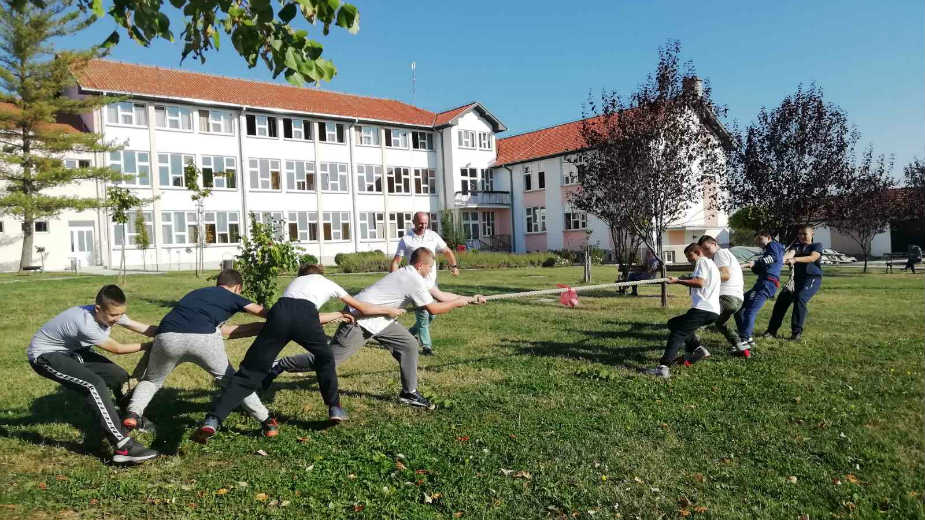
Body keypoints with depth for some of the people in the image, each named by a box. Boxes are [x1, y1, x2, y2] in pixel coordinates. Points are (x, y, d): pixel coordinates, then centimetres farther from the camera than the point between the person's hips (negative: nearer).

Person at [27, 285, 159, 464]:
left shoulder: (111, 313, -15)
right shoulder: (86, 324, -36)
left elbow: (144, 329, -13)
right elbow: (117, 349, -22)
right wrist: (148, 346, -12)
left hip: (71, 351, 9)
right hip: (44, 356, -9)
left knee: (119, 376, 2)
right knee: (95, 385, -28)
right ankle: (123, 448, -30)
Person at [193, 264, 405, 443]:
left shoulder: (295, 281, 44)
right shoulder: (328, 283, 36)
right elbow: (362, 308, 45)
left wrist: (339, 315, 60)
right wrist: (390, 311, 59)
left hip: (279, 311, 2)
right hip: (304, 315, -2)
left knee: (250, 371, 3)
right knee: (325, 359, 26)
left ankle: (212, 420, -7)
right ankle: (334, 408, 25)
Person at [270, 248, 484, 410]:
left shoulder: (412, 276, 12)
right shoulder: (414, 280, -18)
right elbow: (434, 308, -15)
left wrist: (469, 298, 17)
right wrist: (459, 302, -3)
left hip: (378, 320, 10)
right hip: (360, 320, -10)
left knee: (409, 345, 6)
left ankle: (409, 393, 14)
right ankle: (278, 366, 9)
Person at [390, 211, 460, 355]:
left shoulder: (433, 236, 8)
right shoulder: (406, 239, -4)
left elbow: (447, 251, 15)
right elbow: (395, 262, -5)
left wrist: (454, 265, -2)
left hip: (432, 282, 5)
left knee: (431, 314, 10)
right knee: (422, 315, -8)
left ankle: (410, 333, 32)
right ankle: (426, 346, 4)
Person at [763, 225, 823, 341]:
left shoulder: (817, 246, 5)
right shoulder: (796, 246, 15)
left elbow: (812, 258, -16)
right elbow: (790, 253, -10)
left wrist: (795, 259, -33)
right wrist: (782, 259, -35)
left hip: (813, 279, -4)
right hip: (797, 278, 4)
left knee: (800, 299, -26)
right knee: (782, 299, -8)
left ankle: (797, 332, -19)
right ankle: (772, 330, 0)